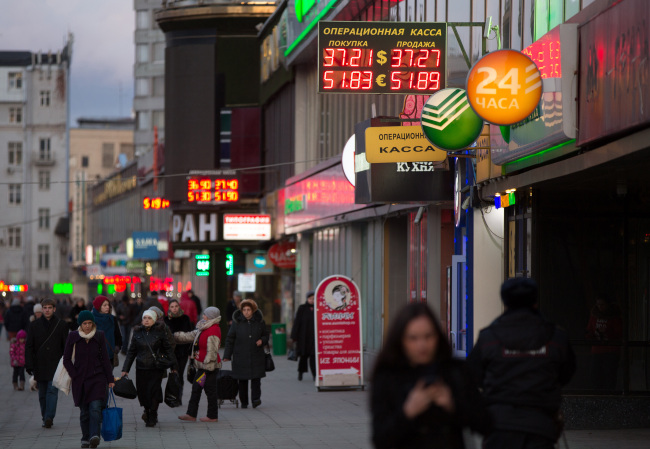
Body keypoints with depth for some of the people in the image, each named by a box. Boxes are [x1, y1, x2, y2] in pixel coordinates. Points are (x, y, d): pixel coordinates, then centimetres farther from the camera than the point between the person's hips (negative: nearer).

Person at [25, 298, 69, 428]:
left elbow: (66, 346, 6)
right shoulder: (34, 325, 6)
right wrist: (29, 365, -2)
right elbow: (29, 347, 6)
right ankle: (45, 418, 17)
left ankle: (49, 417, -21)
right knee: (42, 394, 8)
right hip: (39, 365, 2)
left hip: (55, 364, -2)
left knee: (52, 390, -14)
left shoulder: (61, 325, 4)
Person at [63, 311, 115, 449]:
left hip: (97, 378, -1)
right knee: (84, 411, 4)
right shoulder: (73, 337, 2)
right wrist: (74, 375, -4)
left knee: (95, 407, -16)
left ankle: (94, 436, -26)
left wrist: (110, 379, 4)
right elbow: (66, 359, 6)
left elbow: (105, 358, 6)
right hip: (80, 380, 1)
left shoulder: (99, 336, 3)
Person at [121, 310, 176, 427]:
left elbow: (168, 349, 3)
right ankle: (147, 410, 33)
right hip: (141, 368, 3)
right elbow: (131, 352, 12)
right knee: (142, 392, 2)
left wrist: (173, 366, -1)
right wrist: (125, 369, 9)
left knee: (153, 391, -9)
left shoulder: (160, 332, -1)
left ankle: (152, 417, 6)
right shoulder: (137, 332, 7)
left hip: (156, 368, -3)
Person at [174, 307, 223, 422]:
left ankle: (212, 416, 9)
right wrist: (174, 336, 26)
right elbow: (190, 336, 25)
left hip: (209, 367, -10)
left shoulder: (213, 331, -20)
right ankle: (191, 414, 18)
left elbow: (212, 352, -22)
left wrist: (207, 366, -22)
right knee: (196, 388, 12)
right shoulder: (204, 329, 13)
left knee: (210, 391, -1)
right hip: (202, 366, 10)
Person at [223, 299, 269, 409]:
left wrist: (262, 340, -9)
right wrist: (227, 355, -1)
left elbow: (266, 335, 15)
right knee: (242, 379, 3)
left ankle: (256, 399, -13)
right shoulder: (237, 321, -1)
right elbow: (230, 339, 2)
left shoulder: (259, 321, 3)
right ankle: (244, 402, 12)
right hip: (240, 357, 0)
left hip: (256, 356, 0)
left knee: (256, 377, -11)